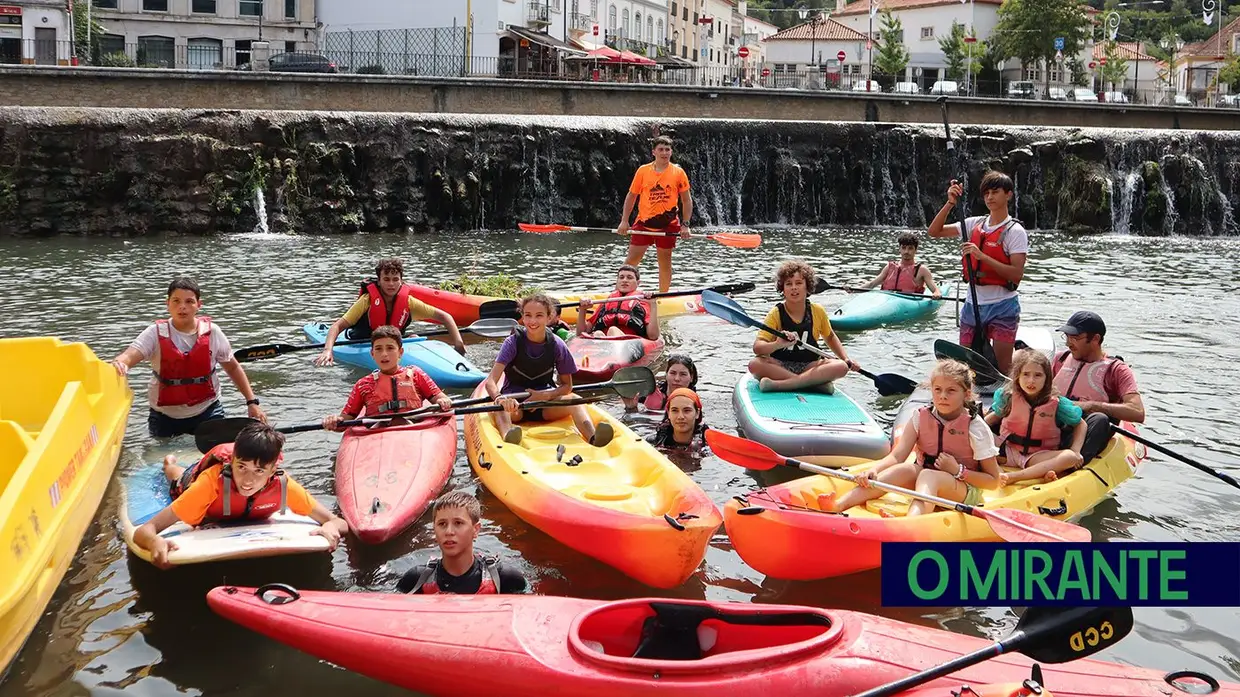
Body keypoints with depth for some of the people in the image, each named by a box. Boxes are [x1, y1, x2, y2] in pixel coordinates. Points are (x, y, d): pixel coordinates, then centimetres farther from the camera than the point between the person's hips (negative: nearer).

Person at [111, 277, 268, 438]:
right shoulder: (156, 333, -10)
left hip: (207, 412, 0)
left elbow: (233, 368, 5)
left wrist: (252, 402, 0)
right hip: (164, 417, 0)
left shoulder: (211, 332, -6)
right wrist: (119, 363, -49)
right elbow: (129, 356, -25)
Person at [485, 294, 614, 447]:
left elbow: (567, 386, 3)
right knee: (502, 407, -36)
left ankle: (593, 437, -57)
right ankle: (508, 436, -69)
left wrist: (545, 395, -18)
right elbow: (490, 382, -21)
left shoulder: (557, 345, -4)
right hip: (515, 400, -1)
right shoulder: (513, 343, -11)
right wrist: (500, 398, -45)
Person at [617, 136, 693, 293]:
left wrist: (685, 225, -5)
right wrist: (624, 221, 1)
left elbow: (687, 200, 4)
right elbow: (631, 196, 7)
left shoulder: (678, 172, 0)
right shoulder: (643, 170, 1)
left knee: (665, 262, 10)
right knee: (631, 260, -2)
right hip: (643, 223, 0)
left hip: (668, 224, 0)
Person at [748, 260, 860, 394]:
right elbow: (757, 348, -18)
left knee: (841, 367, -25)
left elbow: (830, 337, 23)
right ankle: (816, 383, -32)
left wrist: (847, 359, 9)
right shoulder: (776, 314, -6)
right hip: (780, 366, -2)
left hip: (809, 366, 2)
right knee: (755, 364, -33)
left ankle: (777, 385, -32)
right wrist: (778, 345, -38)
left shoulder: (817, 311, 4)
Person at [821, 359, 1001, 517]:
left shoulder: (975, 427, -10)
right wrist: (873, 470, -30)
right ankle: (837, 506, -50)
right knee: (905, 469, -29)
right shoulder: (921, 417, -1)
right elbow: (896, 456, -11)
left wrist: (958, 471, -19)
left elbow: (993, 481, -7)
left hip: (965, 491, -4)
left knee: (928, 476, -34)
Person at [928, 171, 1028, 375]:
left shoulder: (1015, 231, -8)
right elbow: (934, 232, 5)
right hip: (972, 304, 5)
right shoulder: (975, 224, 8)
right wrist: (950, 203, -6)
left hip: (1002, 306, -5)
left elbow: (1017, 274, -17)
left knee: (1002, 370, -2)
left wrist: (982, 256, -25)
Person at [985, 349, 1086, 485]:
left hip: (1038, 455, -1)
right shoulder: (1008, 396, -6)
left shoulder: (1056, 403, -8)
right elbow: (996, 416, 12)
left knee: (1070, 457, -30)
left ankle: (1014, 477, -36)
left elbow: (1080, 424, 5)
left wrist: (1076, 450, -9)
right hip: (1008, 450, 1)